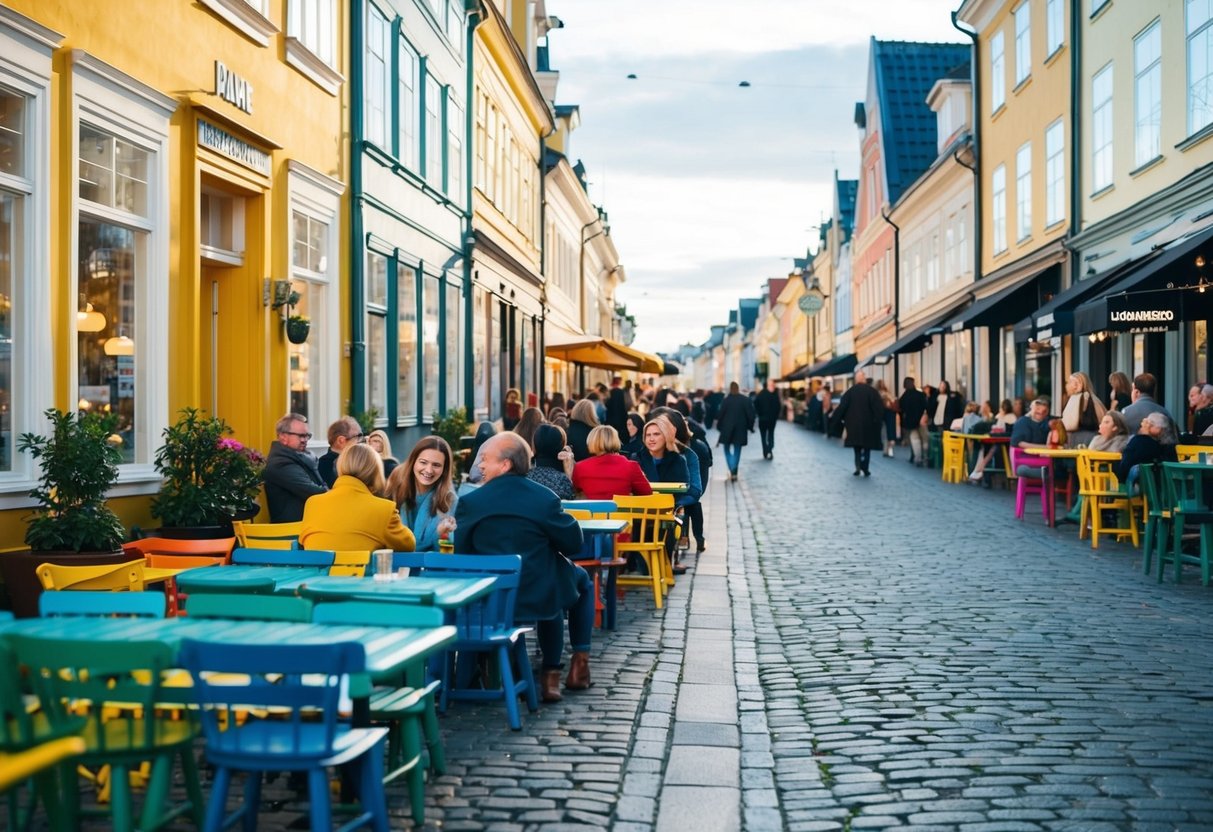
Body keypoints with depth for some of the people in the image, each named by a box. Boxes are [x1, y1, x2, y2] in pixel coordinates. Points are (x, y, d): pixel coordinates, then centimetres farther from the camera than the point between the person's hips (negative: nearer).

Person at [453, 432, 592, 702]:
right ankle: (580, 661, 25)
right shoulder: (544, 498, -13)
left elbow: (462, 552, -1)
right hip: (538, 595, -2)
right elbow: (573, 545, -5)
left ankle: (551, 673, 34)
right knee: (582, 580, 30)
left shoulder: (469, 502, -11)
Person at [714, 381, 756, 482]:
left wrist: (719, 426, 7)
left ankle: (732, 470, -12)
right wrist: (750, 427, 7)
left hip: (727, 429, -1)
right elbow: (750, 414, -4)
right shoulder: (746, 400, -4)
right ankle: (734, 473, 9)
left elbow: (720, 415, -6)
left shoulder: (726, 400, -9)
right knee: (737, 451, 11)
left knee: (727, 450, 10)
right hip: (741, 429, 1)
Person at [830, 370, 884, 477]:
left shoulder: (850, 391, -3)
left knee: (857, 447, 12)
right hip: (868, 424, -1)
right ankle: (865, 468, 1)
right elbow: (879, 407, -9)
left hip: (854, 424, 1)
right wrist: (879, 421, -3)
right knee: (867, 446, 10)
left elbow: (842, 406, -3)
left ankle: (858, 466, -4)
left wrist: (836, 418, 6)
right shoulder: (872, 391, -7)